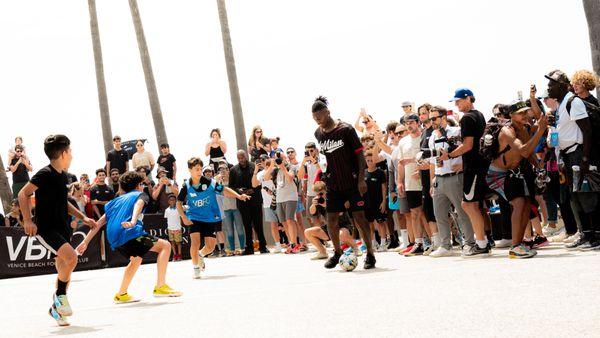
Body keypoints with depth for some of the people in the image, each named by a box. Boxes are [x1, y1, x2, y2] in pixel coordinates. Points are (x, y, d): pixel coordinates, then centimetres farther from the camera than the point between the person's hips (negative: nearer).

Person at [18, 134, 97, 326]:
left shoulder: (62, 176, 13)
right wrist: (27, 220, -24)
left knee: (64, 272, 10)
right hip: (46, 229, -9)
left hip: (62, 230, 9)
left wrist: (83, 218, 23)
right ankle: (60, 296, -8)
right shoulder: (45, 174, -13)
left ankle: (56, 308, 26)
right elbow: (23, 194, -16)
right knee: (71, 257, -27)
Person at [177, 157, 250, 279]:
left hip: (210, 218, 1)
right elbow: (179, 203, 2)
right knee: (195, 241, -21)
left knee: (210, 246, 0)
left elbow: (224, 190, -3)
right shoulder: (186, 187, -9)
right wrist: (184, 218, -7)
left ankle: (200, 255, 35)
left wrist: (239, 196, -15)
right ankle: (196, 268, -2)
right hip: (194, 218, -1)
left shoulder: (209, 182, -11)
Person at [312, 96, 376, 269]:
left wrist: (361, 179, -17)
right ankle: (337, 252, 21)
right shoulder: (318, 134, 3)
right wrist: (321, 178, 13)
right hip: (333, 184, 5)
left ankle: (370, 254, 7)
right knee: (331, 219, 2)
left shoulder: (346, 129, -12)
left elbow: (359, 154, -11)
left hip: (352, 182, -5)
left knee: (359, 217, -4)